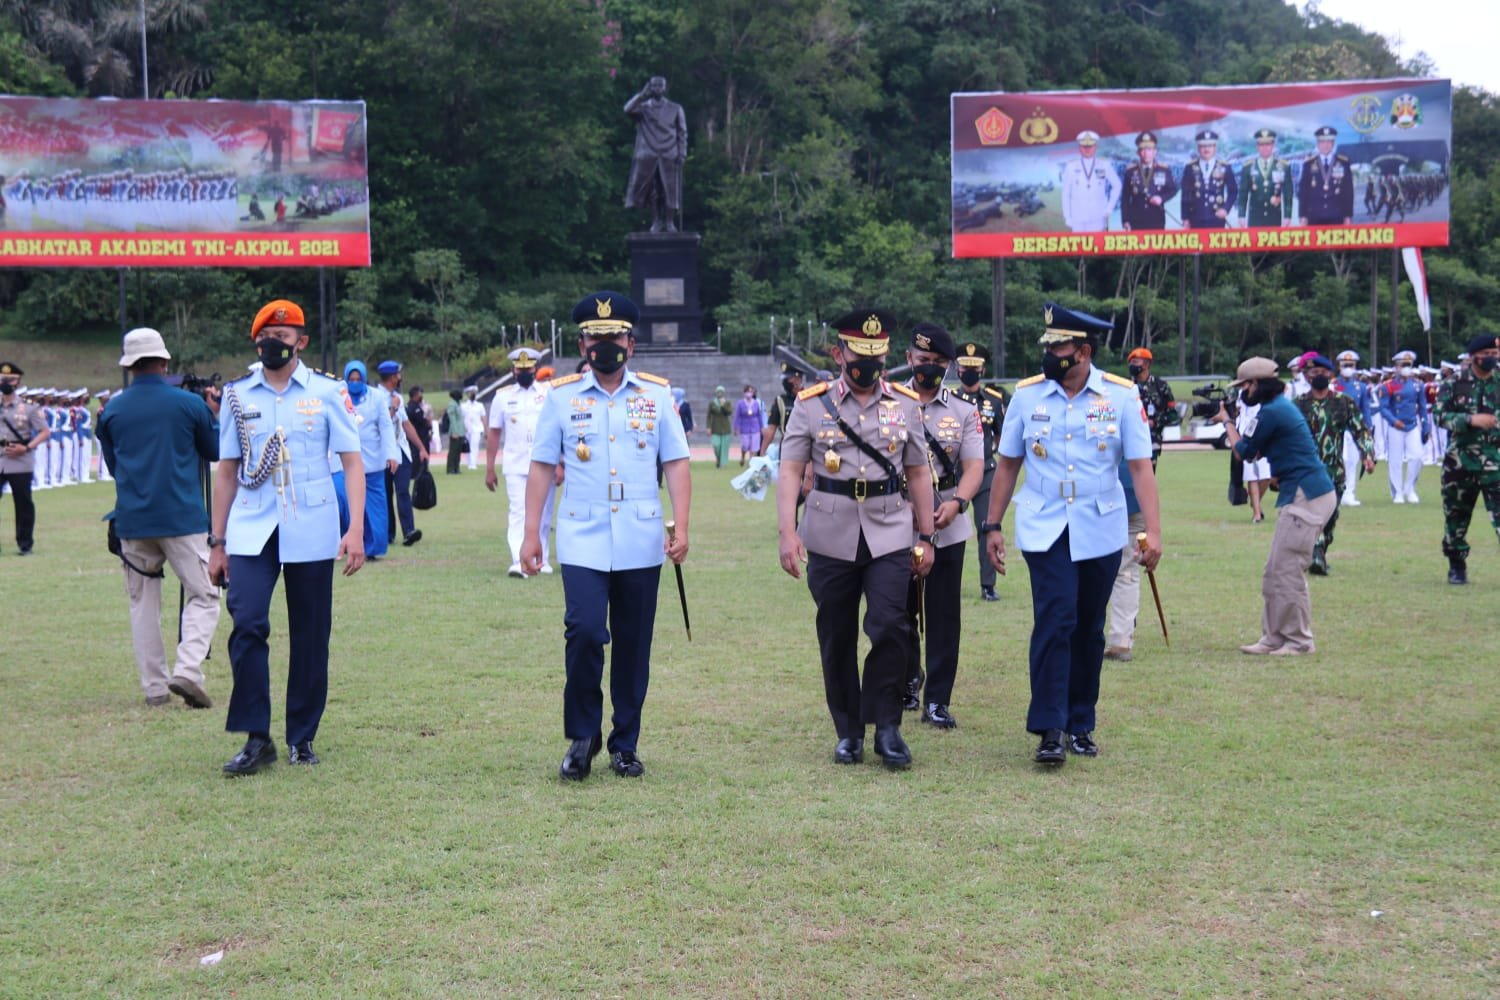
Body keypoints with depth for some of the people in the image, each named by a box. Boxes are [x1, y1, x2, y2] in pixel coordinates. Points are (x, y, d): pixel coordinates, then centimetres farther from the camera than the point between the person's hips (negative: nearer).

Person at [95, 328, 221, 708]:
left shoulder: (113, 410, 4)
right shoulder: (189, 403, -4)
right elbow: (216, 451, 10)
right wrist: (213, 416, 24)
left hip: (132, 520, 3)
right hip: (182, 518, -3)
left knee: (143, 602, 11)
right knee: (202, 595, 2)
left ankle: (154, 687, 10)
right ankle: (187, 670, -17)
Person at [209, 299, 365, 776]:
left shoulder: (327, 391, 2)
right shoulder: (238, 395, 9)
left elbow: (352, 462, 1)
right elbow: (227, 471, 14)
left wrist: (356, 529, -11)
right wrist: (217, 542, 11)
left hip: (312, 532, -1)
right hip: (251, 530, 1)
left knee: (311, 638, 4)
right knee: (247, 624, -13)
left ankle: (302, 738, 17)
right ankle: (256, 739, -5)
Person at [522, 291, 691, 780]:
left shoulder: (657, 394, 7)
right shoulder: (562, 396, 5)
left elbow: (676, 464, 6)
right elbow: (541, 468, 6)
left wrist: (680, 526, -5)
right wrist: (531, 534, 2)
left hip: (641, 544, 1)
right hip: (583, 542, -1)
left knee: (633, 646, 6)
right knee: (585, 633, -16)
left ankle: (625, 745, 20)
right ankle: (582, 736, 4)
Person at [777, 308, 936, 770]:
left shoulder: (906, 404, 6)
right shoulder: (812, 404, 1)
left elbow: (918, 474, 11)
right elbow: (790, 472, -2)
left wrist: (926, 538, 9)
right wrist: (787, 533, -12)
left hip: (890, 537, 0)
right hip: (831, 539, 0)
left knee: (890, 627, -14)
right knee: (837, 640, 7)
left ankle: (887, 725, 1)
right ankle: (848, 732, 20)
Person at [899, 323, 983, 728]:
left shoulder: (964, 412, 6)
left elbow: (974, 465, -2)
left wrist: (957, 503, -21)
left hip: (947, 529, 0)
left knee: (944, 615, 1)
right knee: (899, 611, 8)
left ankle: (937, 700, 9)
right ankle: (905, 684, 29)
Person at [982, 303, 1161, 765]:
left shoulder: (1121, 395, -3)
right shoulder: (1027, 395, 0)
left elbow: (1140, 467, -5)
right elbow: (1008, 465, 7)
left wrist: (1152, 531, -13)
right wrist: (992, 525, 5)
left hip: (1101, 532, 1)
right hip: (1045, 531, -1)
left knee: (1089, 630, 11)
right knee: (1054, 622, -12)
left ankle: (1081, 724, 23)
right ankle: (1050, 729, -9)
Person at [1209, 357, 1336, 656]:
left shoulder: (1271, 412, -15)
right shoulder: (1281, 405, 17)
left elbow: (1244, 452, -4)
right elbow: (1257, 450, 20)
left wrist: (1226, 421, 11)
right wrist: (1230, 423, 16)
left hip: (1307, 497, -11)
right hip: (1302, 495, 11)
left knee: (1287, 570, -6)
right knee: (1275, 572, 13)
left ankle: (1300, 641, 0)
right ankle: (1275, 638, 18)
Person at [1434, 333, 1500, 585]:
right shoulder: (1454, 384, 2)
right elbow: (1442, 416, -5)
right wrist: (1471, 419, -19)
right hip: (1460, 460, 1)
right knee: (1456, 516, 11)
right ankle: (1457, 566, 27)